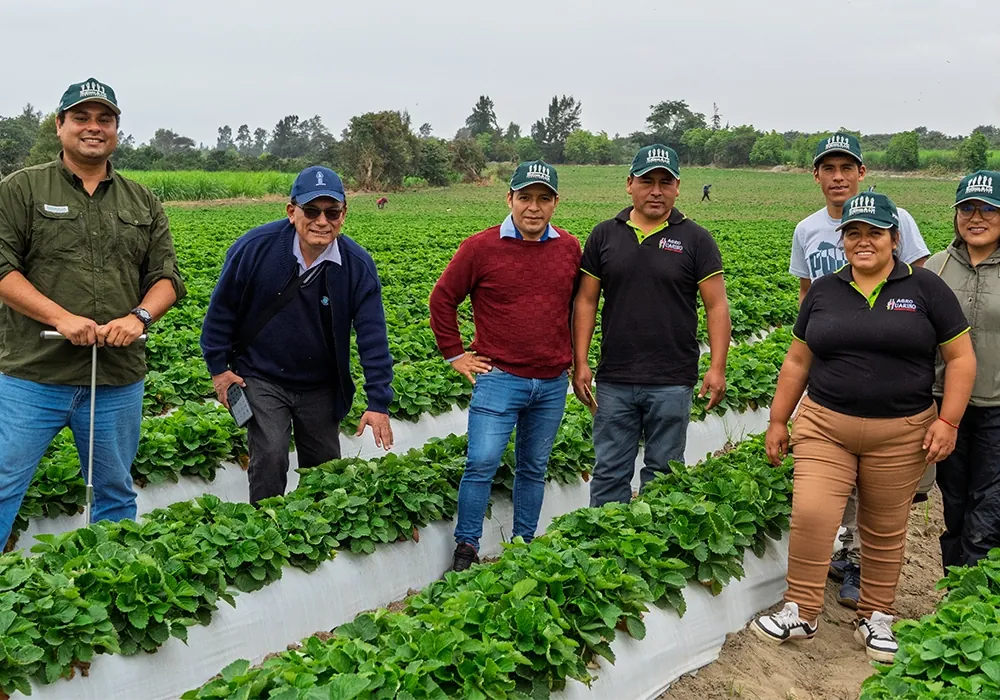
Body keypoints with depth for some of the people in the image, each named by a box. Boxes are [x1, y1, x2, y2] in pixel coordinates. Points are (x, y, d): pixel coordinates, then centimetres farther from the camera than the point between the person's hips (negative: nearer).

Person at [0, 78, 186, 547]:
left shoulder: (144, 204, 13)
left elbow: (167, 277, 9)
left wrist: (139, 317, -12)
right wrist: (61, 318, -17)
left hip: (118, 380, 3)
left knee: (116, 494, 13)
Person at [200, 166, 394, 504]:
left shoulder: (358, 266, -14)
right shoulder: (255, 247, -17)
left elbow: (373, 337, -13)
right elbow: (222, 308, -4)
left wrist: (379, 403, -18)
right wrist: (218, 367, -2)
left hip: (320, 387, 2)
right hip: (261, 378, -2)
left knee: (325, 469, 12)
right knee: (270, 457, -13)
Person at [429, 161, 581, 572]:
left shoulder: (570, 249, 7)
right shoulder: (481, 248, -5)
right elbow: (442, 299, 3)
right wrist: (454, 354, 2)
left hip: (553, 383, 4)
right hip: (499, 377, -4)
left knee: (534, 469, 13)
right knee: (482, 464, -9)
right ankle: (466, 549, 5)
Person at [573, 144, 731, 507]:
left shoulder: (695, 239, 1)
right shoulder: (605, 235, 6)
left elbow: (717, 306, -1)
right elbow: (586, 302, 7)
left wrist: (718, 368, -10)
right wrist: (580, 363, 0)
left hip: (672, 381, -1)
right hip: (614, 380, 2)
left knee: (662, 473, 10)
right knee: (610, 471, 8)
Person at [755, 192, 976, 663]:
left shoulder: (925, 289, 0)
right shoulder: (823, 292, 7)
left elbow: (961, 359, 1)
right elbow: (797, 361, 12)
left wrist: (948, 421, -8)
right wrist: (778, 421, 11)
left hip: (900, 434, -1)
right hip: (824, 426, 1)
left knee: (885, 529, 10)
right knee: (810, 514, -12)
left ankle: (876, 616, 28)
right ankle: (800, 613, 4)